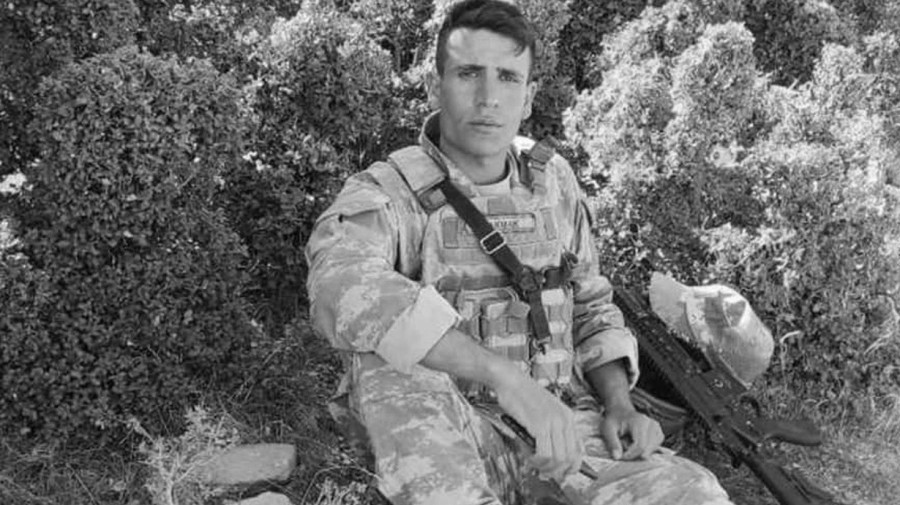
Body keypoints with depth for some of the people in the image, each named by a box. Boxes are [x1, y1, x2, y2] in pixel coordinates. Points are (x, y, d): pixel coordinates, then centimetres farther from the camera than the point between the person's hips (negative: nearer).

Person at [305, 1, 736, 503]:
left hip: (562, 424, 4)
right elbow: (342, 284, -34)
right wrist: (507, 377, -42)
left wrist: (620, 405, -3)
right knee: (392, 351, -33)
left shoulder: (554, 179, 7)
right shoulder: (385, 194, -10)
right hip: (446, 441, -3)